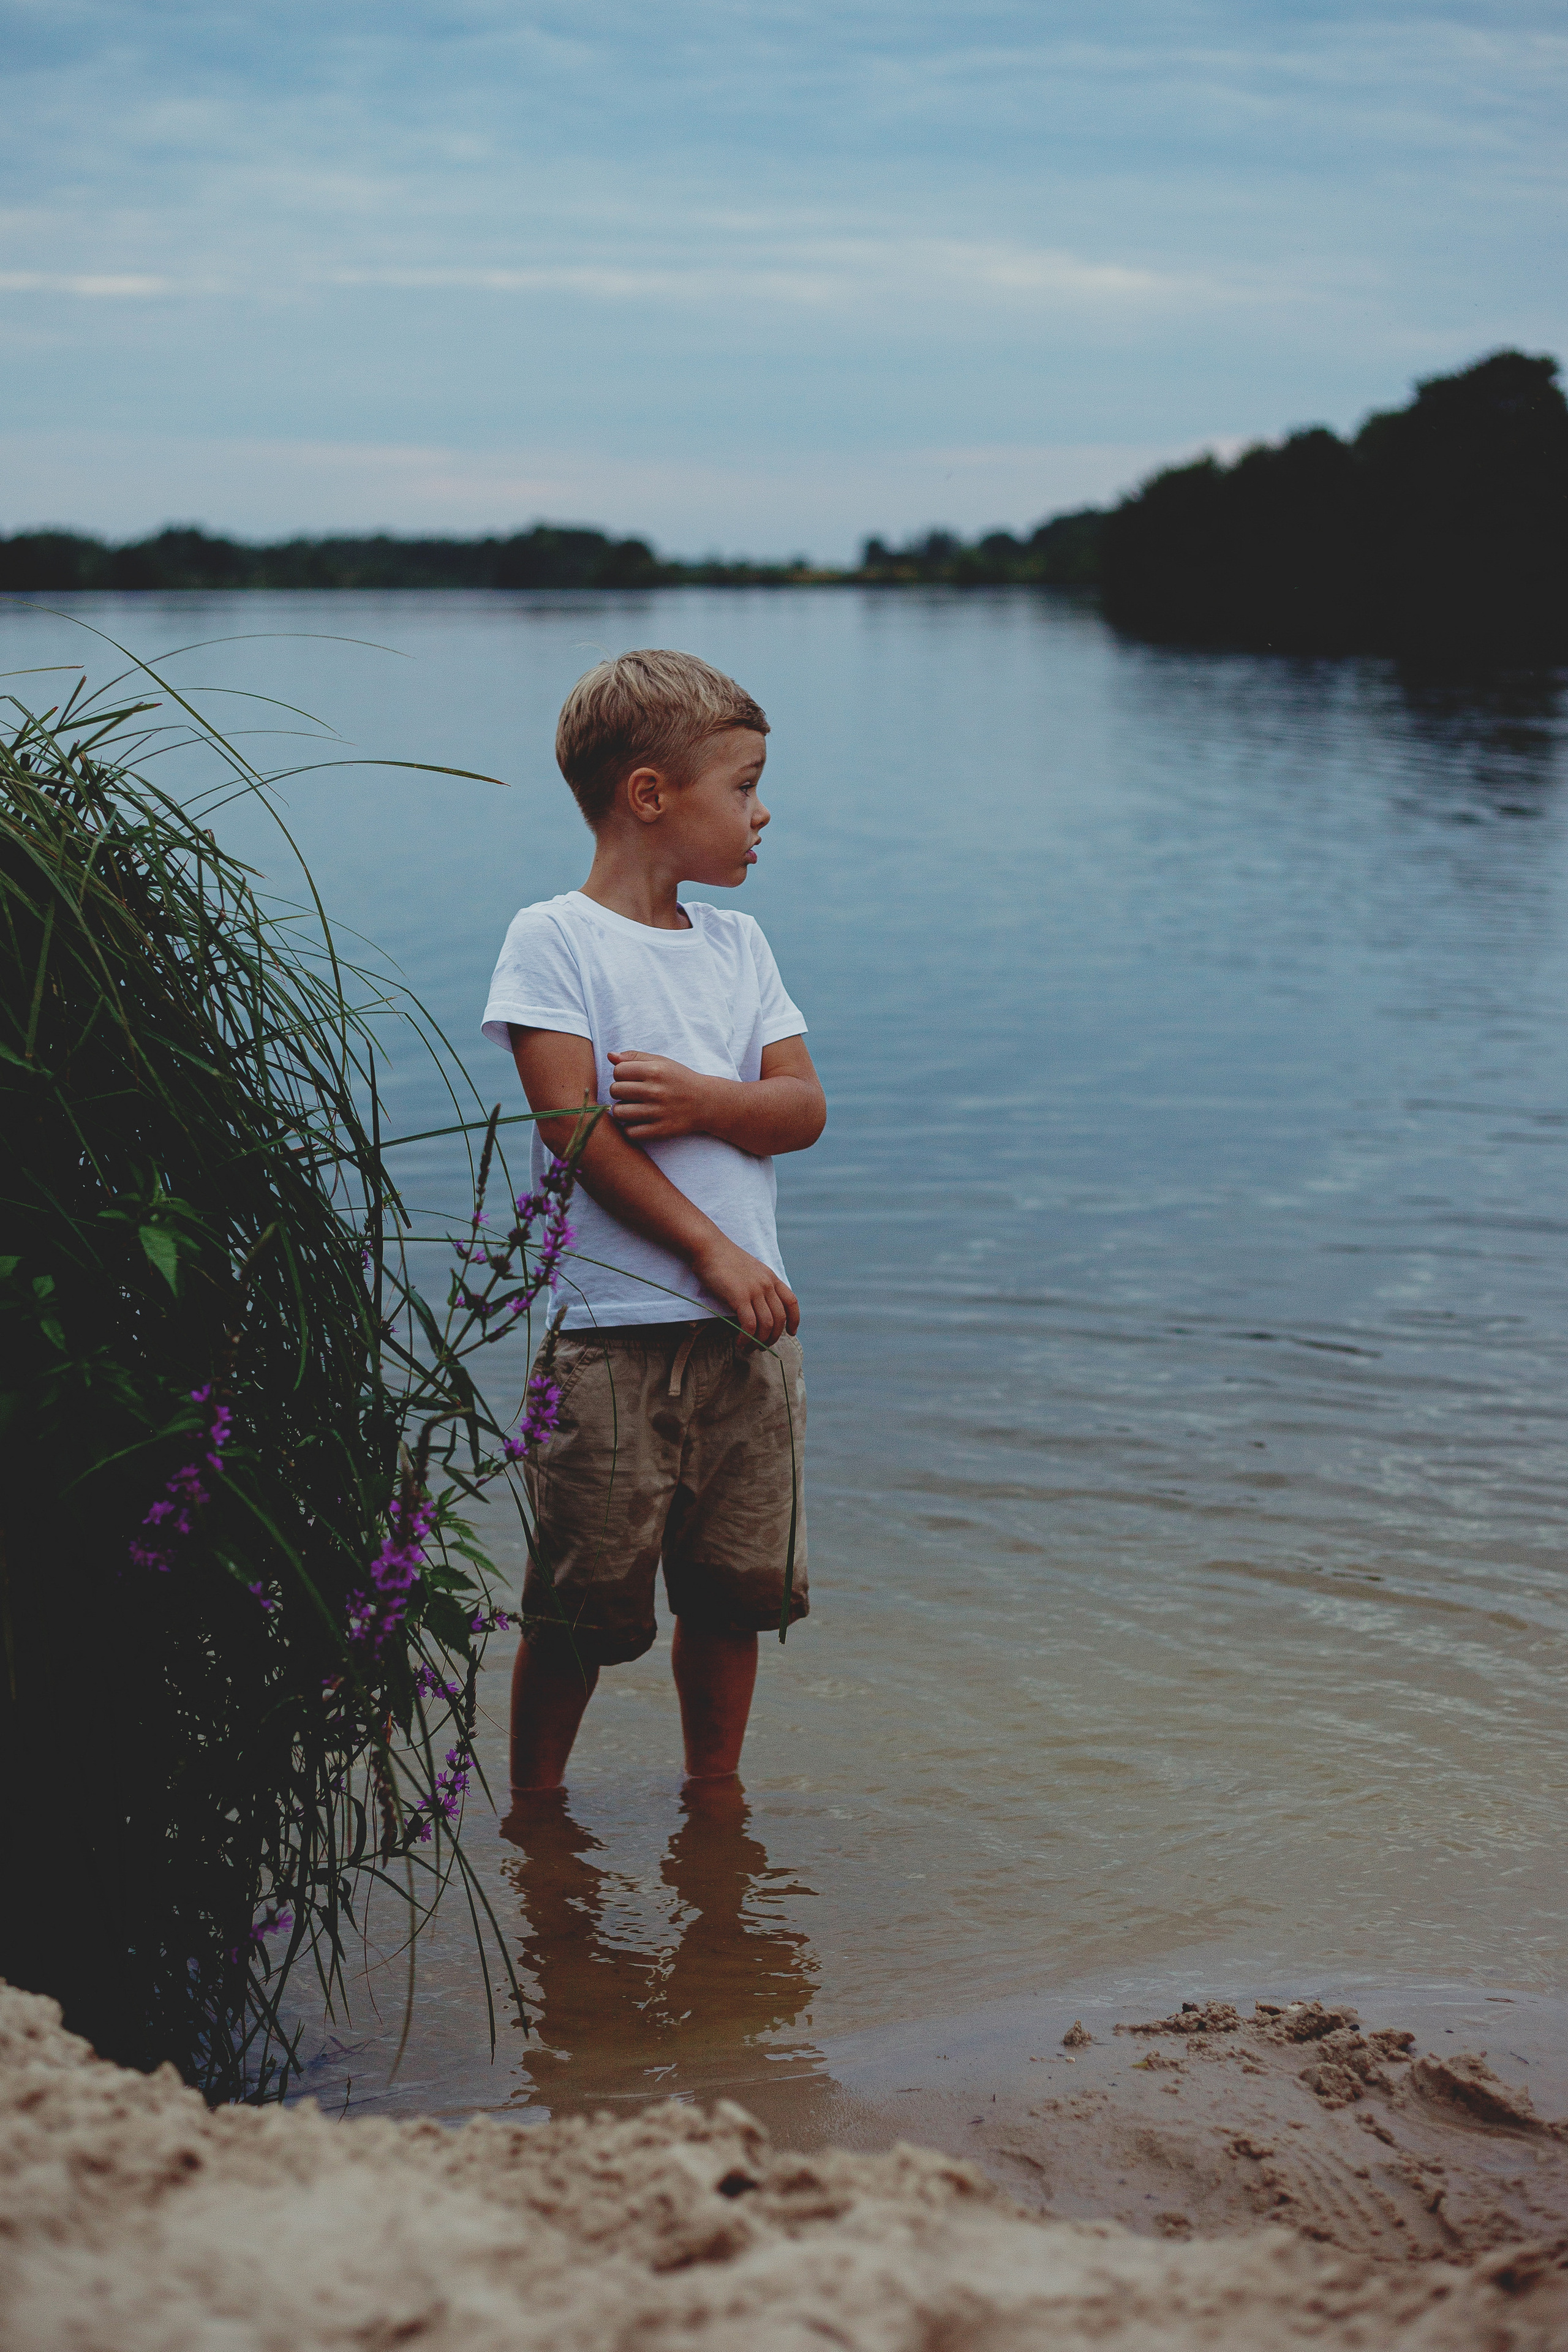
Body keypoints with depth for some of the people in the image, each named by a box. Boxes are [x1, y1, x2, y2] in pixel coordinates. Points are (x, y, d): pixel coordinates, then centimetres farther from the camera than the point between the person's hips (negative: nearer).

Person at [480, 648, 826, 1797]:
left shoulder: (738, 943, 13)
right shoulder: (554, 939, -5)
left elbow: (803, 1107, 7)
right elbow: (572, 1123, -13)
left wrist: (705, 1101, -14)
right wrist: (712, 1251, -15)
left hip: (749, 1326, 6)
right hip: (614, 1332, -6)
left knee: (737, 1589, 12)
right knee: (584, 1606, 1)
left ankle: (715, 1796, 29)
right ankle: (536, 1809, 19)